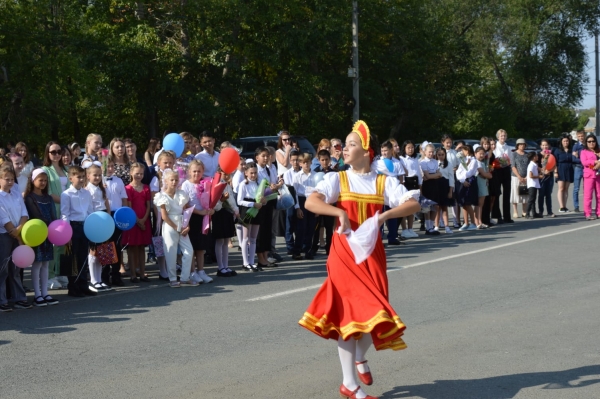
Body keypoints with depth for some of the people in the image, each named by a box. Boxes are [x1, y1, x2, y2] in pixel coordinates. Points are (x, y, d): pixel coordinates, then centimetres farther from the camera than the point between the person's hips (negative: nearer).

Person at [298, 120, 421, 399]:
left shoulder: (383, 182, 2)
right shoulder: (337, 179, -1)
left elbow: (413, 204, -9)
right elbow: (310, 202, -16)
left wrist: (384, 216, -23)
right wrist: (340, 213, -28)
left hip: (372, 253, 2)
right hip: (344, 253, -2)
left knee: (373, 311, 7)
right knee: (349, 313, -5)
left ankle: (360, 358, 40)